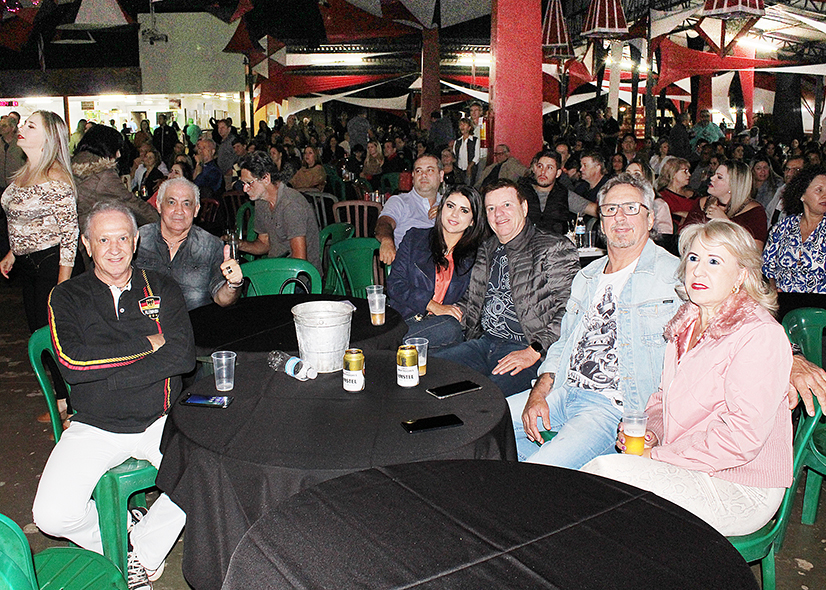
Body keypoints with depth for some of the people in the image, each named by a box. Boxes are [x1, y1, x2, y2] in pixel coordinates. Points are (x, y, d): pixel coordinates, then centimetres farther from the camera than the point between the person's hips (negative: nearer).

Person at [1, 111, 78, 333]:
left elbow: (69, 231, -18)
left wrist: (63, 284, -19)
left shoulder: (55, 178, -18)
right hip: (25, 264, 9)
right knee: (35, 329, 15)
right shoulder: (26, 173, 8)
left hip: (49, 264, -9)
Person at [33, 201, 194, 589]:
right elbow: (71, 362, -15)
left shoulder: (161, 289, 6)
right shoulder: (67, 297, 3)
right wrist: (148, 344, -12)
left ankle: (144, 553, 4)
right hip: (94, 427, 0)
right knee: (52, 515, -19)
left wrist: (105, 378, -15)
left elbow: (183, 355, -9)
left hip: (159, 422, 0)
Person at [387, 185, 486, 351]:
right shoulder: (415, 238, 12)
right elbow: (395, 284, 2)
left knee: (452, 329, -35)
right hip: (404, 317, -2)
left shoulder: (475, 256, 13)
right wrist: (433, 305, -11)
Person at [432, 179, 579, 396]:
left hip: (525, 347, -6)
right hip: (483, 342, 6)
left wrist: (533, 352, -18)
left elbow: (568, 310, -10)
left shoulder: (556, 249, 0)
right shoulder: (486, 251, 20)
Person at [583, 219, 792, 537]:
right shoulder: (687, 322, 11)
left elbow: (741, 438, -22)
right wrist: (650, 432, -1)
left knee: (607, 469, -25)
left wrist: (658, 456, -18)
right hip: (684, 468, 7)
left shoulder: (761, 335, -16)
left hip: (742, 491, -7)